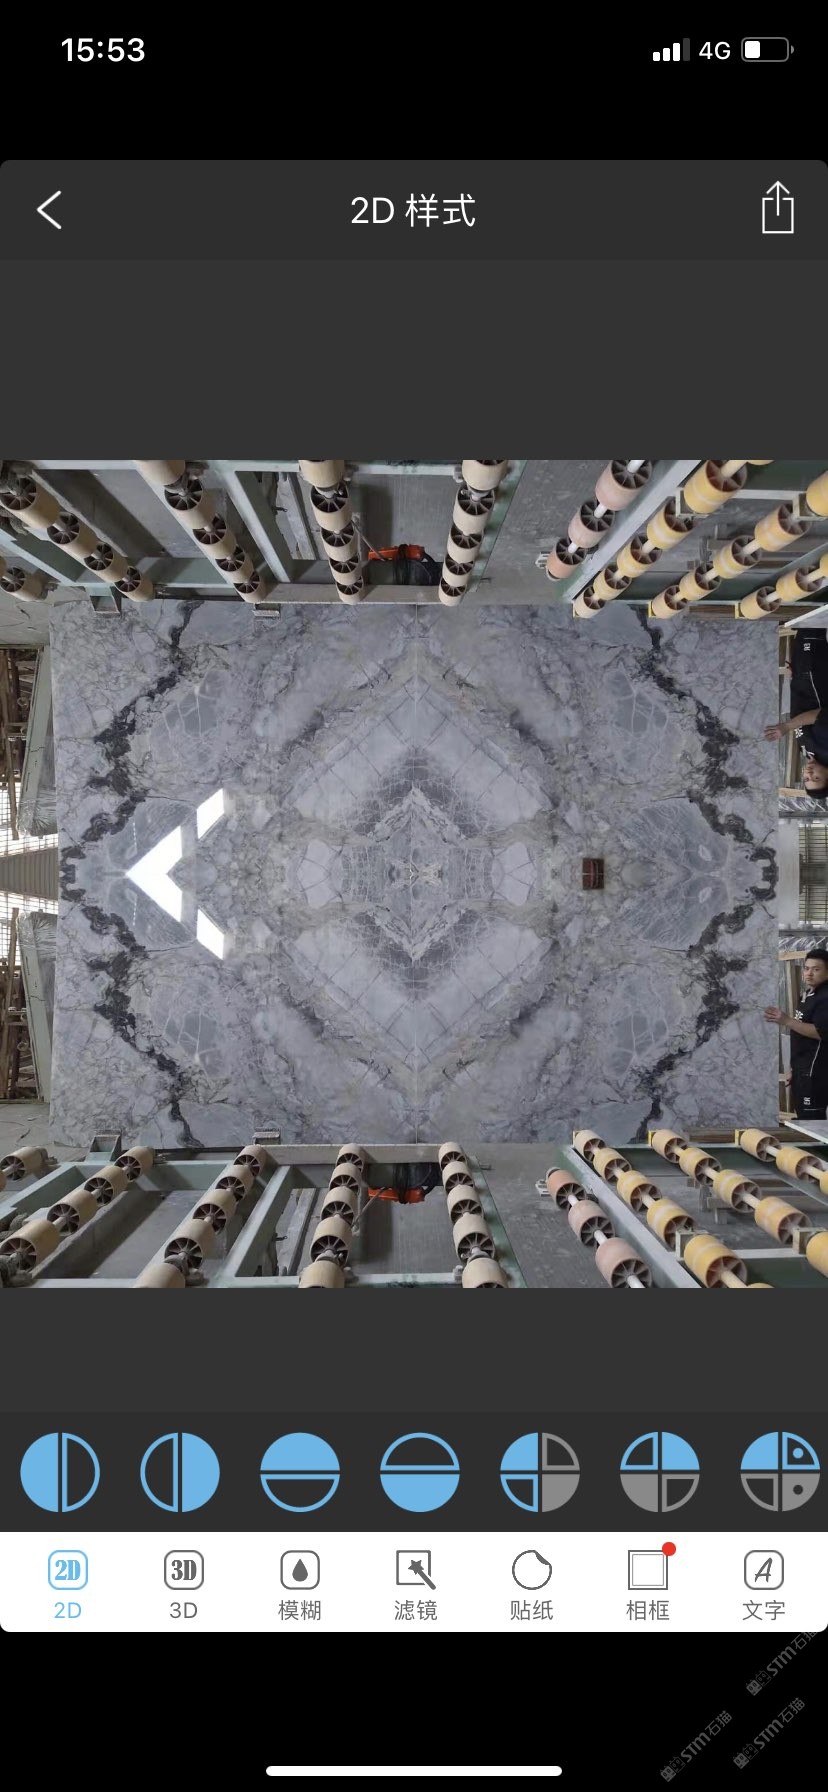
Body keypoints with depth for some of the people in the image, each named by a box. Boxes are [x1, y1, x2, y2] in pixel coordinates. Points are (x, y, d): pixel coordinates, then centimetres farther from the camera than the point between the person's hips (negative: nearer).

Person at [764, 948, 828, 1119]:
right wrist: (793, 1067, 21)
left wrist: (787, 1021, -31)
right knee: (802, 1117, 12)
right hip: (802, 1069, 10)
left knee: (812, 1121, -12)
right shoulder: (807, 996, 18)